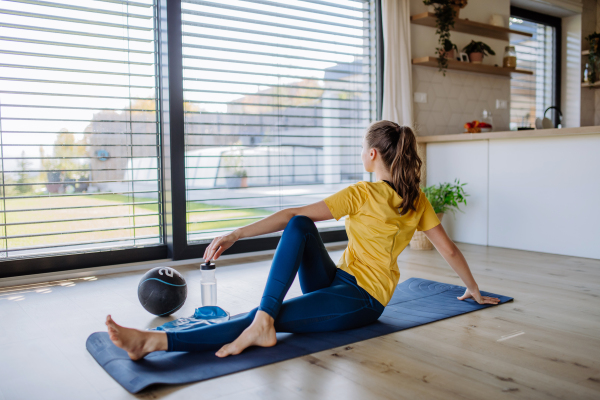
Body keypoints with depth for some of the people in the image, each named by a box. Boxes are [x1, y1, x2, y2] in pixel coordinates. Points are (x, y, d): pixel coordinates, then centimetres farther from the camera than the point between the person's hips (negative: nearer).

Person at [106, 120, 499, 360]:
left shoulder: (363, 194, -14)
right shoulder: (418, 201, 5)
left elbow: (293, 213, -17)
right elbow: (450, 250, 10)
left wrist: (235, 235, -17)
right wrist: (474, 291, 25)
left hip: (359, 300, -7)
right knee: (300, 228, -4)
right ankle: (263, 322, -19)